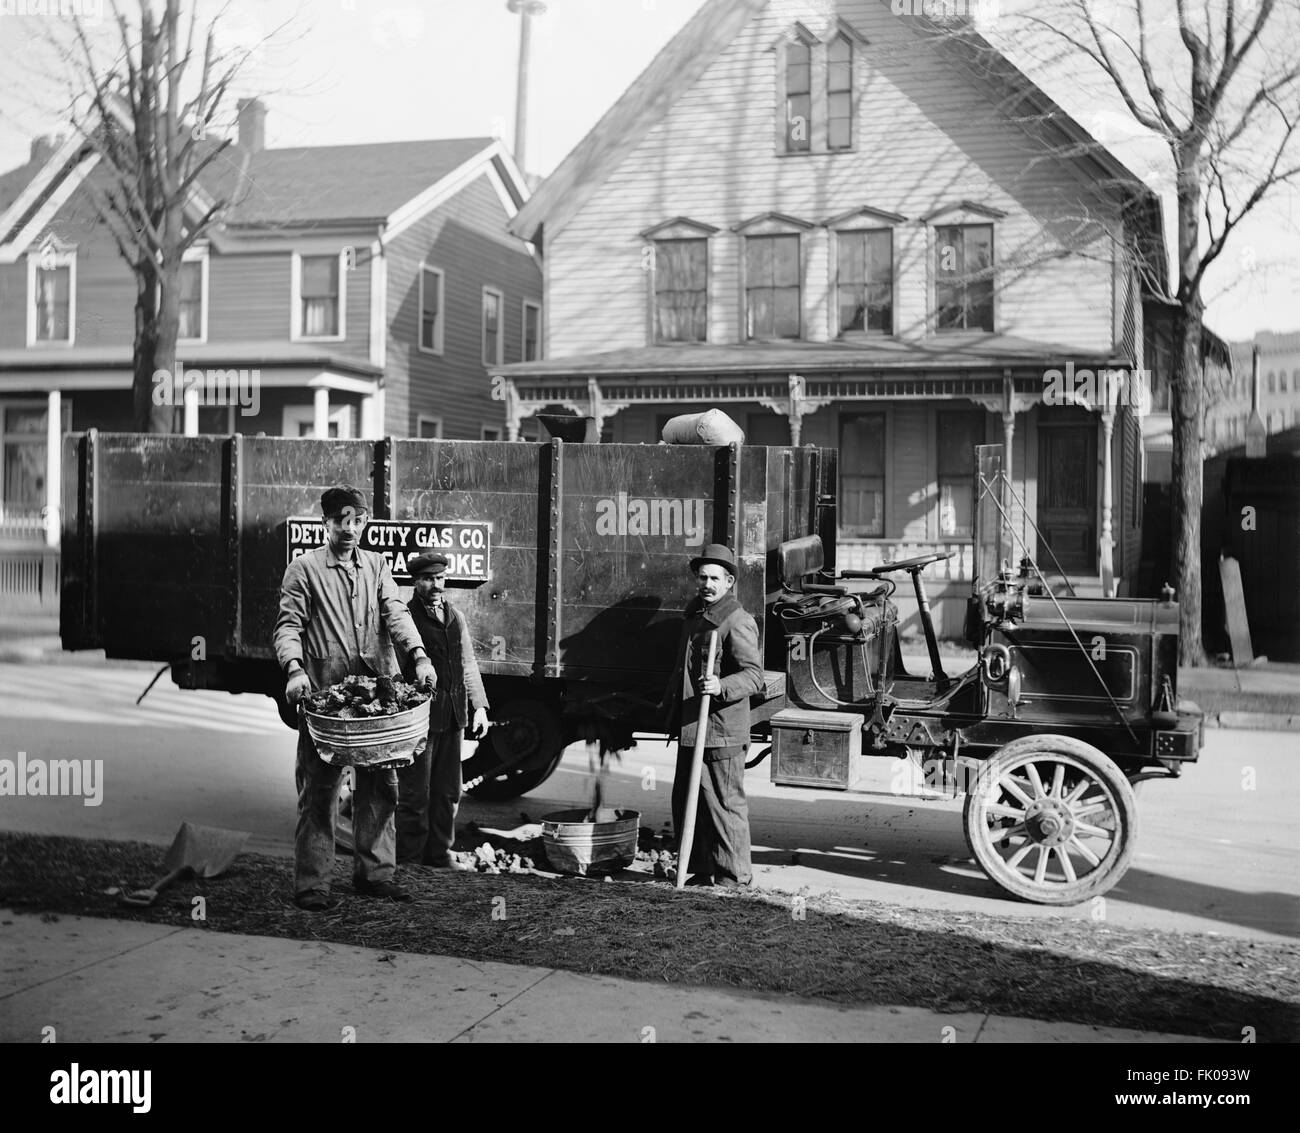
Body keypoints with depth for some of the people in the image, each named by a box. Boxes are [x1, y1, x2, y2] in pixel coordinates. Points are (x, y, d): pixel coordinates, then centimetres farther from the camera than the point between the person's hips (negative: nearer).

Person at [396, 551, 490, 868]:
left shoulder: (456, 617, 14)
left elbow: (468, 664, 17)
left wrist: (479, 706, 8)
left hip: (452, 717, 6)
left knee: (447, 791, 13)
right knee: (415, 793, -1)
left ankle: (439, 853, 24)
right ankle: (405, 858, 10)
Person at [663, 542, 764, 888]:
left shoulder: (737, 622, -13)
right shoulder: (694, 614, 17)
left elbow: (754, 675, -21)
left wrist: (721, 687, -36)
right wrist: (671, 702, 32)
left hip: (721, 732, -10)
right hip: (690, 727, 10)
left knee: (724, 804, -2)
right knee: (685, 802, 15)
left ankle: (733, 876, 8)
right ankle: (699, 870, 26)